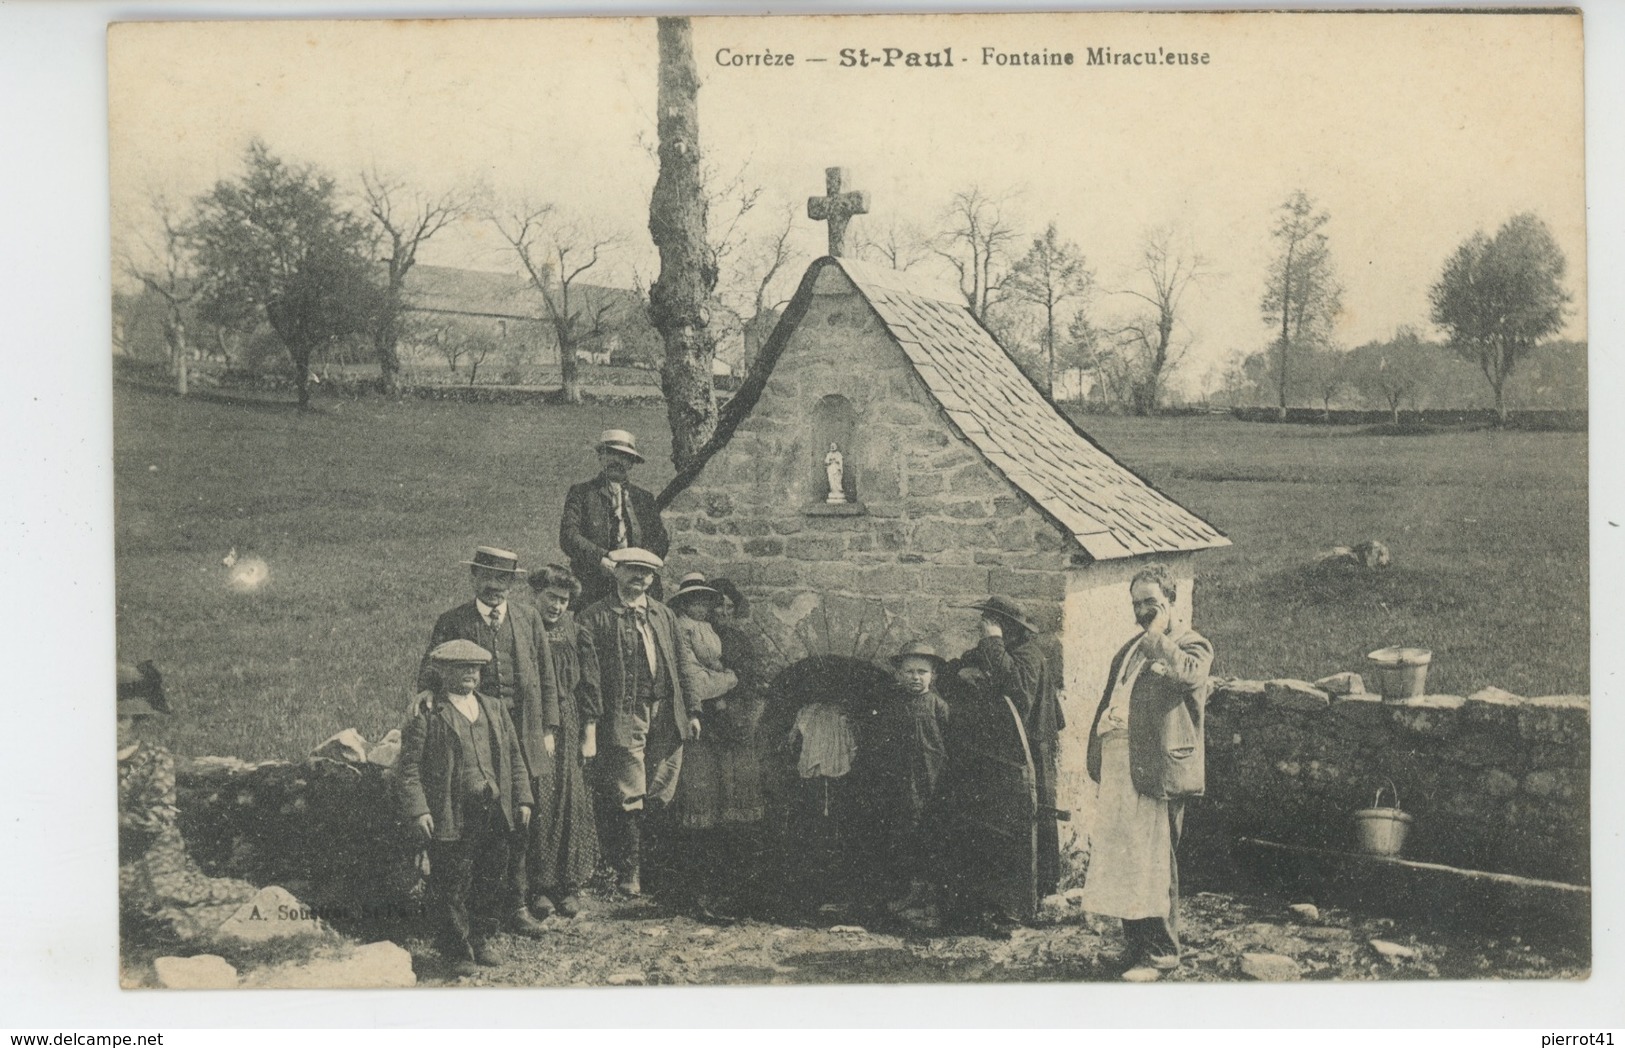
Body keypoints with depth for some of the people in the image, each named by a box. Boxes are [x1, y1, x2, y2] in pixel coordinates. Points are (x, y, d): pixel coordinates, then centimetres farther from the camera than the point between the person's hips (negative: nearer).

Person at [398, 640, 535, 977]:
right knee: (452, 887, 1)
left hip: (496, 814, 5)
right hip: (451, 819, -5)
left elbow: (515, 758, 17)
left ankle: (480, 939, 29)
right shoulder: (426, 715, -4)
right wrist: (418, 810, -15)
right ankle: (458, 951, 13)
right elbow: (409, 768, -7)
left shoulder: (496, 710, 13)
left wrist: (522, 799, 9)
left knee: (492, 882, 12)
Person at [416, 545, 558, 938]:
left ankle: (516, 905, 10)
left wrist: (549, 729, 7)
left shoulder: (529, 619, 10)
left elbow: (547, 678, 13)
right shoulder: (452, 623, 2)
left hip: (522, 737, 2)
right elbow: (427, 681, 3)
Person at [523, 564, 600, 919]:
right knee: (539, 804, -5)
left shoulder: (573, 628, 9)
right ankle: (540, 886, 3)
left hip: (569, 726, 3)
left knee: (573, 802, 1)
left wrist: (588, 730, 5)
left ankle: (569, 883, 9)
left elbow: (587, 682, 11)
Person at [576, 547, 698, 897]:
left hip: (667, 718, 5)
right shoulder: (596, 618, -2)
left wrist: (690, 711, 11)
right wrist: (590, 728, -12)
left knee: (661, 798, 8)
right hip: (625, 719, -5)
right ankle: (629, 874, 5)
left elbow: (681, 666, 18)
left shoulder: (664, 615, 16)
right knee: (630, 799, -5)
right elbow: (589, 677, -6)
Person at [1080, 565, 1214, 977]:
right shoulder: (1130, 650, 22)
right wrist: (1097, 758, 14)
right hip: (1118, 765, 7)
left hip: (1157, 769, -7)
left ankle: (1164, 949, 6)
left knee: (1155, 862, -3)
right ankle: (1135, 943, 19)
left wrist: (1158, 634, -11)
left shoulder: (1192, 645, 0)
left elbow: (1186, 675, -25)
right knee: (1120, 856, 9)